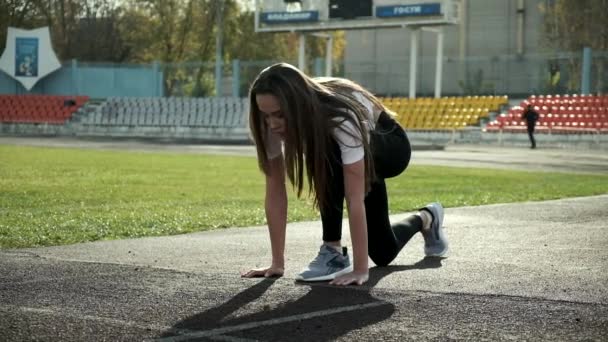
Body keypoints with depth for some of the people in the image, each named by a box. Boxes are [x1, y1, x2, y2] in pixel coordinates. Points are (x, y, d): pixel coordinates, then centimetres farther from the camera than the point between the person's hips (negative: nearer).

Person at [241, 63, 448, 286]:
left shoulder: (342, 119, -45)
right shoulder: (273, 123, -29)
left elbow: (355, 200, -46)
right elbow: (275, 189, -25)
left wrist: (360, 269, -47)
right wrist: (277, 262, -27)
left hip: (391, 146, -5)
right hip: (353, 150, 5)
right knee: (383, 253, 0)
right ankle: (425, 219, 32)